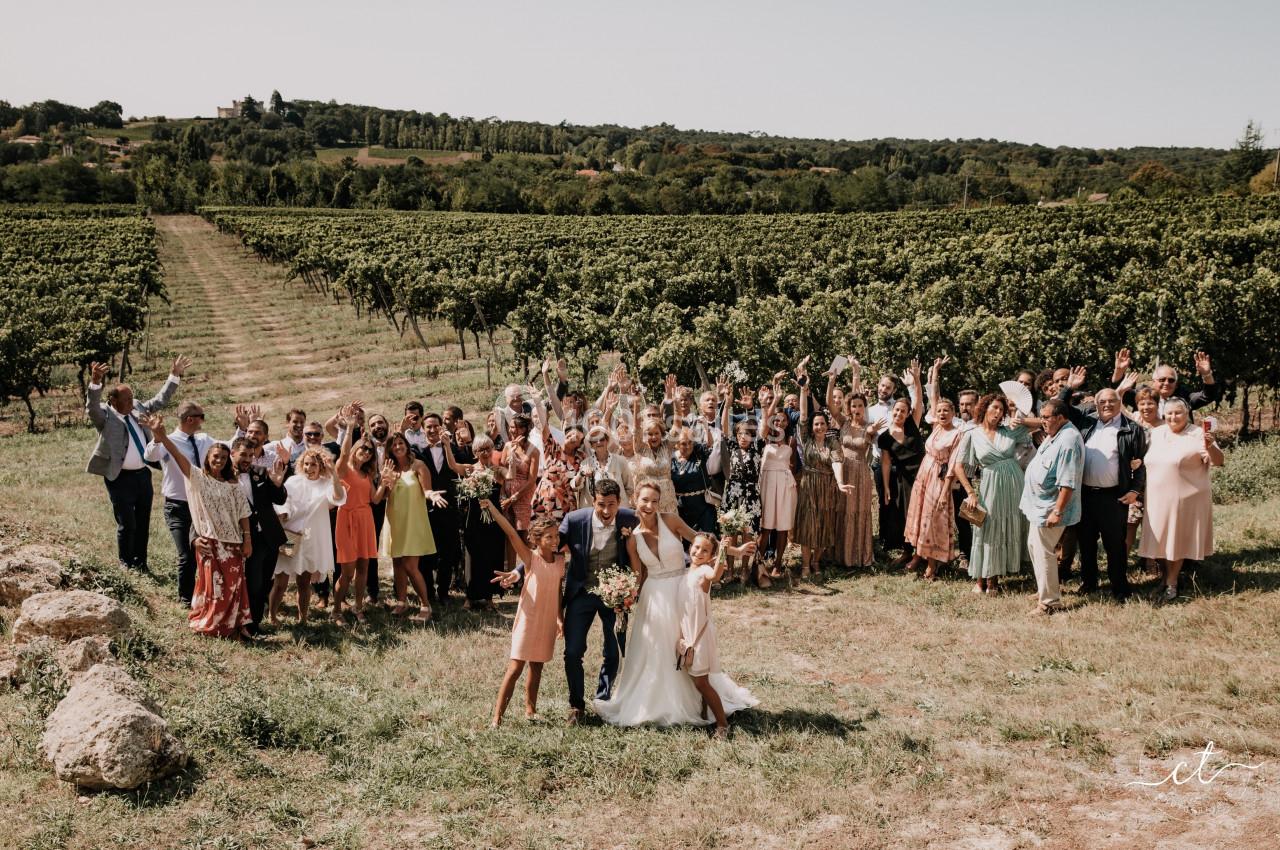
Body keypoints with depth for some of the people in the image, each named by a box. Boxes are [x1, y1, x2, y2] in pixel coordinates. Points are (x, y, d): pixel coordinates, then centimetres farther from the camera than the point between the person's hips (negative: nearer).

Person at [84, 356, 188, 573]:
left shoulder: (138, 409, 10)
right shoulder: (105, 416, -8)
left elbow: (160, 400, 20)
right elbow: (92, 406, -27)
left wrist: (174, 376, 16)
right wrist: (95, 382, -44)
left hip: (143, 475, 6)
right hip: (120, 478, -6)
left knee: (143, 523, 12)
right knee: (126, 525, -1)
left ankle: (141, 564, 23)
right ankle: (126, 566, 14)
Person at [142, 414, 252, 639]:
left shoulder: (232, 485, 5)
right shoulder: (198, 477, -3)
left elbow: (242, 514, 4)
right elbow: (179, 457, -19)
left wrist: (247, 540, -3)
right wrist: (162, 437, -34)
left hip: (232, 542, 2)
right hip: (209, 541, -2)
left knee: (233, 584, 5)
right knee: (211, 583, 5)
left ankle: (235, 624, 16)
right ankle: (207, 623, 20)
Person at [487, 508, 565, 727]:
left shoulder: (560, 560, 2)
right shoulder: (531, 557, -11)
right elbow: (511, 533, -21)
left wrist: (559, 617, 15)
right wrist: (492, 508, -30)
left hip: (548, 622, 5)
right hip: (528, 619, -5)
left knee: (537, 667, 16)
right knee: (515, 668, -6)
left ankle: (530, 710, 29)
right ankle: (497, 717, -3)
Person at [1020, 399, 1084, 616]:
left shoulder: (1069, 441, -24)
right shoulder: (1054, 435, 8)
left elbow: (1068, 482, -28)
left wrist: (1057, 511, -28)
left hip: (1049, 508, -11)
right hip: (1039, 504, 11)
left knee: (1043, 552, -5)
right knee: (1034, 545, 21)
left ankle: (1049, 601, 6)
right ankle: (1044, 590, 36)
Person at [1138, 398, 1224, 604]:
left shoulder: (1198, 435, -8)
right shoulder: (1156, 434, 9)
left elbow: (1218, 462, -14)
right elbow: (1147, 460, 24)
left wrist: (1210, 447, -31)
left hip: (1186, 500, -5)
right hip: (1159, 500, 5)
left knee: (1178, 540, 5)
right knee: (1163, 539, 12)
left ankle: (1171, 583, 15)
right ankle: (1169, 578, 26)